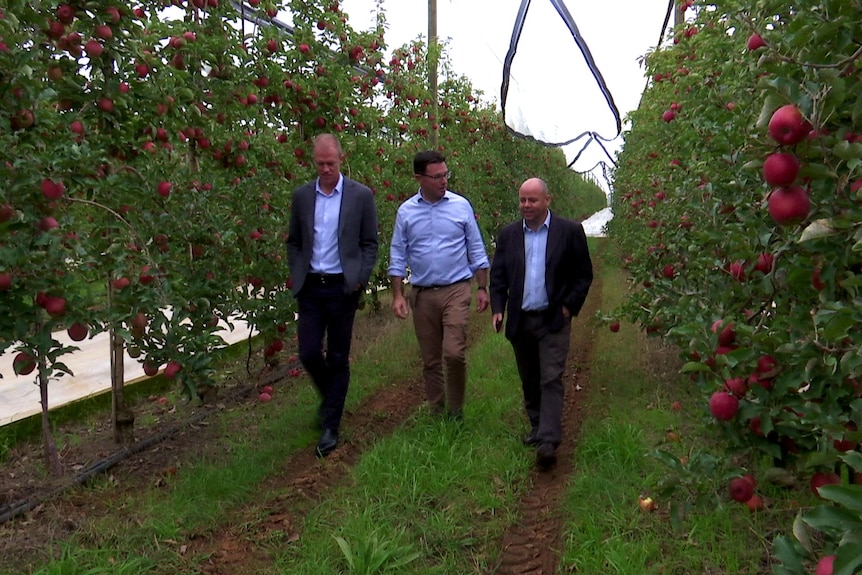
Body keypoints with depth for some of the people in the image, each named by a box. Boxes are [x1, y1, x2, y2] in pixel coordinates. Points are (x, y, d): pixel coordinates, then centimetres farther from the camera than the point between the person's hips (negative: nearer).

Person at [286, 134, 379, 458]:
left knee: (338, 358, 4)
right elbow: (293, 242, 14)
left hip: (343, 287, -3)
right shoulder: (301, 195, 6)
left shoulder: (361, 195, -2)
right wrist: (296, 276, 3)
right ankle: (330, 397, 34)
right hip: (310, 287, 3)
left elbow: (370, 243, 1)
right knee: (308, 353, 2)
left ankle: (331, 426, 16)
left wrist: (360, 280, -8)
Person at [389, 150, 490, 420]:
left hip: (456, 290, -2)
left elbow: (476, 249, 5)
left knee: (454, 353, -11)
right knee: (430, 360, 10)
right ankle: (437, 413, 24)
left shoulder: (461, 205, 1)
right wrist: (397, 295, -1)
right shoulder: (406, 211, 3)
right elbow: (398, 256, 6)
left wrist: (482, 288, 2)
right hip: (422, 294, 2)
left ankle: (456, 412, 11)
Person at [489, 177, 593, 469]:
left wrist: (569, 307, -7)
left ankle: (548, 442, -9)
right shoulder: (508, 234, 7)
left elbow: (583, 275, 1)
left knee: (551, 380, -8)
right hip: (520, 321, 4)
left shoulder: (570, 231, -3)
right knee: (529, 381, 14)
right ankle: (537, 427, 29)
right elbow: (498, 276, 8)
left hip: (553, 320, -4)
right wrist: (497, 309, -4)